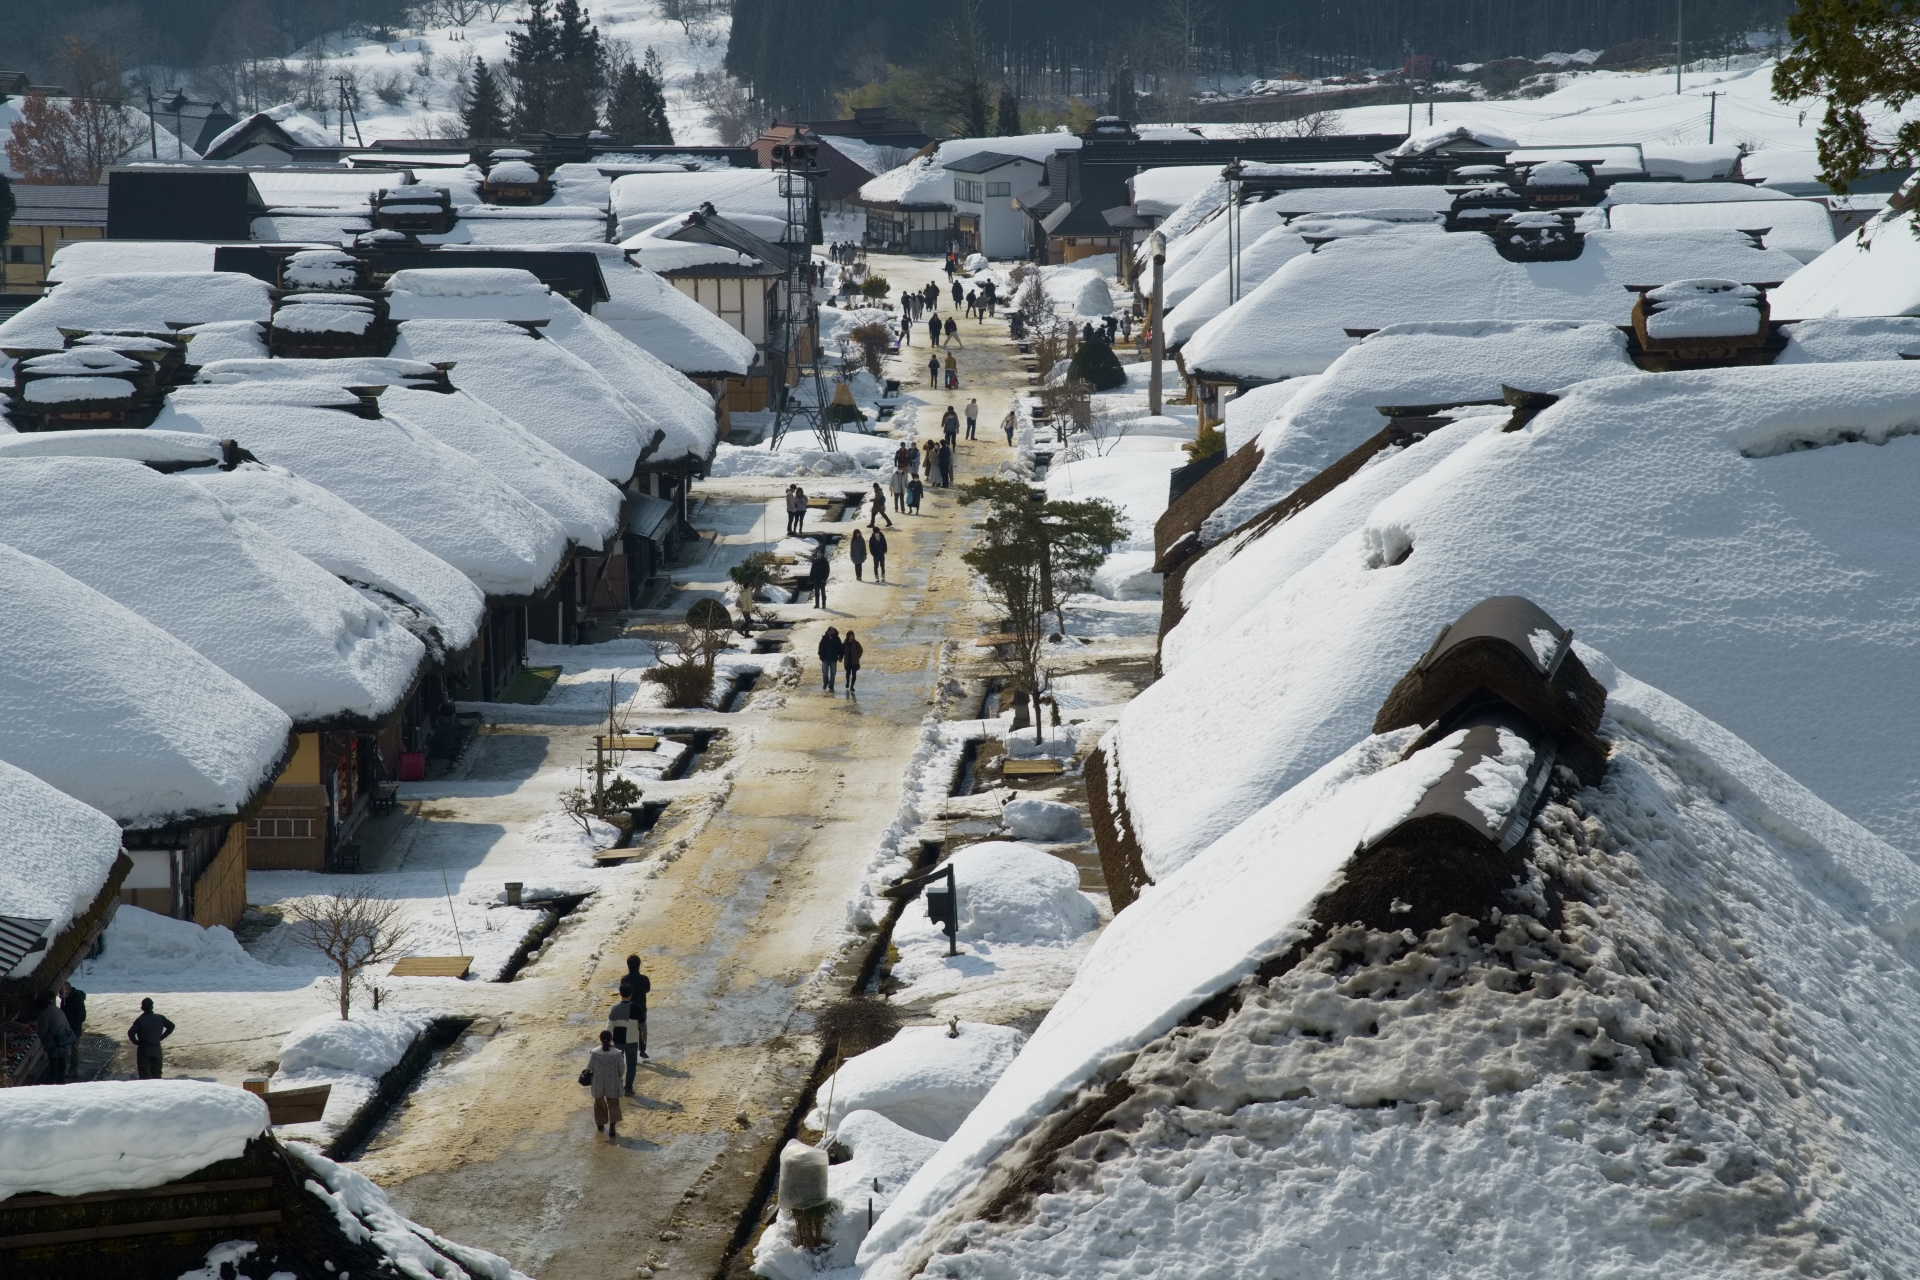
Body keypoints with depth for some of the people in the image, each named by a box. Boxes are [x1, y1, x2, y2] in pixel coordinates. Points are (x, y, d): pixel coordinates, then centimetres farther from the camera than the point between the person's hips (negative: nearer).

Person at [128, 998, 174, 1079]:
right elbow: (171, 1026, 3)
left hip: (143, 1049, -3)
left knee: (145, 1075, 1)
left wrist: (136, 1042, -6)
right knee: (156, 1073, 15)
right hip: (156, 1048, 3)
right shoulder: (160, 1018, -2)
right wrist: (160, 1037, 8)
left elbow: (131, 1032, -23)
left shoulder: (139, 1020, -12)